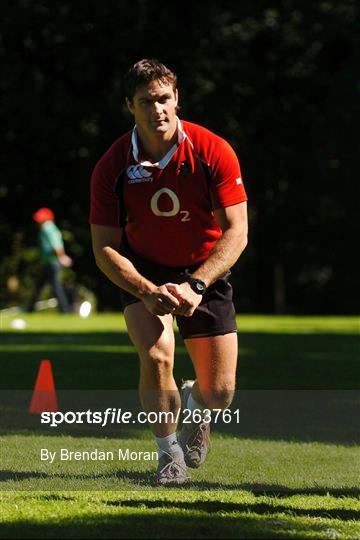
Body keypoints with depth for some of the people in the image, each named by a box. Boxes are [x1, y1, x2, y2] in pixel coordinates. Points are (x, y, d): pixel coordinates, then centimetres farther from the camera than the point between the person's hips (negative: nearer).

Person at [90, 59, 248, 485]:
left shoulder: (214, 152, -20)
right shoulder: (112, 167, -18)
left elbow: (236, 231, -19)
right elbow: (104, 248, -15)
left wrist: (196, 285, -31)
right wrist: (147, 291, -30)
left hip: (204, 271, 1)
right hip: (142, 271, 0)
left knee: (219, 393, -2)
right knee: (156, 357, -27)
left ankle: (194, 406, 38)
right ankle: (168, 452, -2)